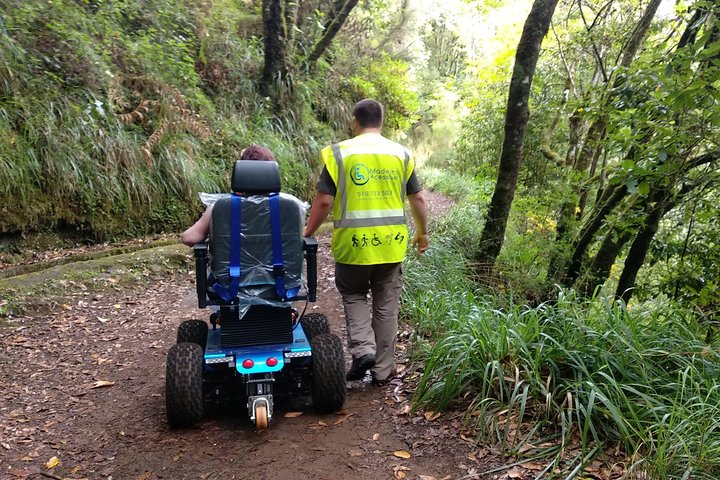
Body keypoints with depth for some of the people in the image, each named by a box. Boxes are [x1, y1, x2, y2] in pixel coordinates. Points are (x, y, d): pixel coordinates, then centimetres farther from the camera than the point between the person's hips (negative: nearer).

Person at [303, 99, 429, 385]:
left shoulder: (340, 153, -5)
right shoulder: (401, 154, 4)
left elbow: (324, 201, -8)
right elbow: (418, 199, 8)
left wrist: (308, 233, 4)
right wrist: (422, 233, 21)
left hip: (353, 243, -2)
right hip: (391, 244, 2)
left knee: (354, 296, 21)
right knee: (386, 306, 14)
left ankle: (362, 349, 3)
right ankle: (382, 370, 23)